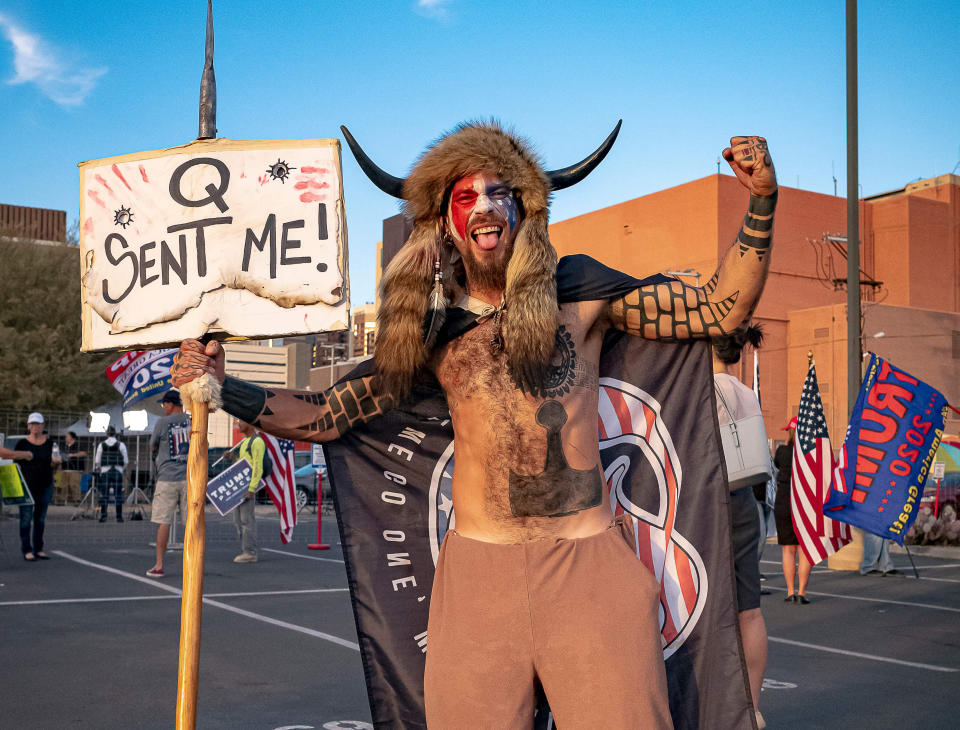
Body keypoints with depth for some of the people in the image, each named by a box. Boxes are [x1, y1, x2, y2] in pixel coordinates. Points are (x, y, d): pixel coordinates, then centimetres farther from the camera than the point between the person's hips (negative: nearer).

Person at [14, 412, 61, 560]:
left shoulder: (49, 443, 6)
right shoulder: (22, 444, -1)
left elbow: (52, 464, 10)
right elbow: (16, 465, 1)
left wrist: (55, 462, -13)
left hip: (45, 485, 3)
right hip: (27, 486, -3)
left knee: (40, 518, 8)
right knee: (26, 518, -3)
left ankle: (38, 549, 14)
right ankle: (27, 550, 1)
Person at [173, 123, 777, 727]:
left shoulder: (582, 292, 6)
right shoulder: (429, 329, 10)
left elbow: (723, 309, 7)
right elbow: (326, 416, 13)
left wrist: (762, 202, -3)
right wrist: (222, 387, 2)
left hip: (590, 563, -1)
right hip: (478, 567, 1)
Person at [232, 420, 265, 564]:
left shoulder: (257, 441, -11)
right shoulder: (244, 441, 20)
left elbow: (258, 468, -18)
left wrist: (251, 489, -23)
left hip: (249, 484, -10)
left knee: (247, 518, -10)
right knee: (239, 519, 9)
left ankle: (250, 552, -8)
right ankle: (245, 551, 12)